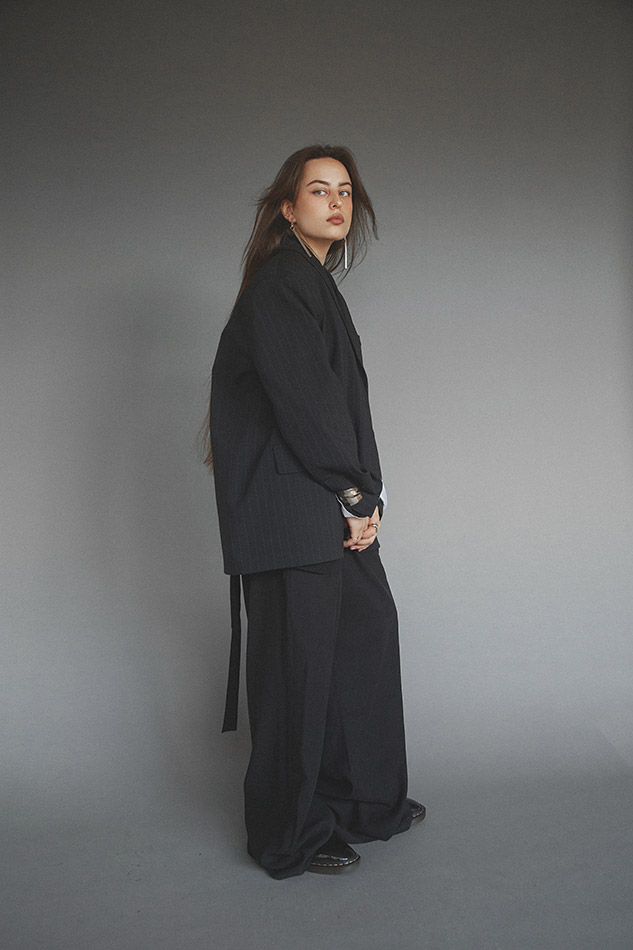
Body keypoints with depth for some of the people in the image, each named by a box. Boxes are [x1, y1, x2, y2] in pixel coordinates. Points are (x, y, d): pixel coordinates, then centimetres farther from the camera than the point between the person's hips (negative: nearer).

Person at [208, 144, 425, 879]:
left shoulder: (317, 284, 20)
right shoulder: (279, 283, -10)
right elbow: (300, 399, -19)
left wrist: (364, 494, 9)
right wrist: (355, 495, -13)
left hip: (333, 503, 10)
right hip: (291, 507, -10)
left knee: (369, 627, 14)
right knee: (299, 658, -1)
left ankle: (365, 798, 32)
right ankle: (290, 837, 17)